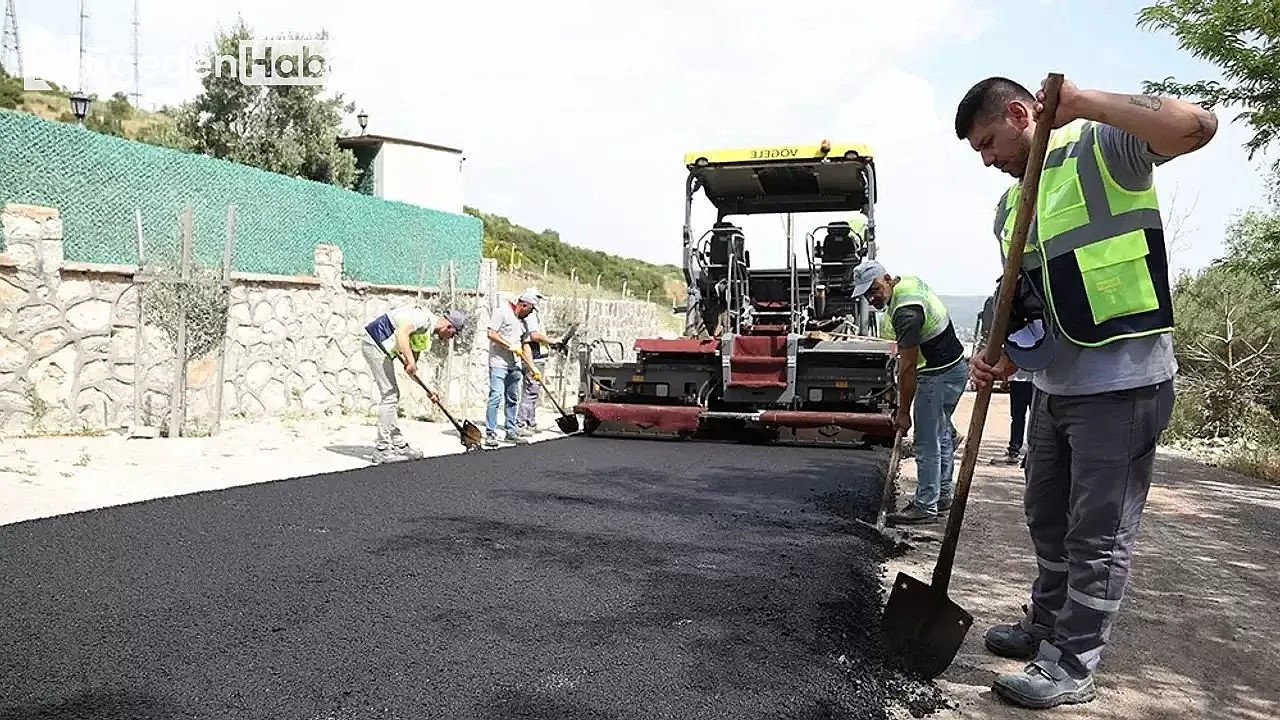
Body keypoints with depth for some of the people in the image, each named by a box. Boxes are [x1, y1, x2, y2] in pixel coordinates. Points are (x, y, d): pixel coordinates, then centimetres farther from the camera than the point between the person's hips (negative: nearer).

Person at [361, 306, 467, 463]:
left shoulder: (427, 335, 15)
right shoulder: (424, 318, -13)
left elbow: (412, 369, 18)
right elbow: (401, 333, -28)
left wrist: (427, 388, 14)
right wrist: (410, 362, -29)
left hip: (384, 349, 10)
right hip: (374, 343, -10)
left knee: (393, 396, 14)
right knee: (389, 397, -9)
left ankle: (399, 445, 21)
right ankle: (381, 450, -5)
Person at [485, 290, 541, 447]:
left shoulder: (522, 322, 18)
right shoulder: (502, 312, -5)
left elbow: (524, 347, 20)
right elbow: (491, 334, -13)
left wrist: (533, 368, 15)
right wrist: (510, 346, -13)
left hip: (515, 366, 8)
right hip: (499, 363, -8)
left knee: (512, 399, 10)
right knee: (496, 397, -12)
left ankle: (510, 431, 18)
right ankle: (490, 433, -10)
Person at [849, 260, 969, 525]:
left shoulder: (905, 312, -28)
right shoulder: (909, 280, 3)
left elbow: (908, 367, -25)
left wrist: (903, 412, -19)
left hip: (938, 376, -11)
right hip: (955, 367, 11)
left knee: (926, 443, -6)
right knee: (941, 434, 19)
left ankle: (925, 506, 1)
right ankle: (942, 496, 31)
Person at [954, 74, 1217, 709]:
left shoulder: (1102, 147, -8)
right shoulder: (1009, 206, 14)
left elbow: (1197, 126, -27)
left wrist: (1080, 103, -25)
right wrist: (999, 358, 0)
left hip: (1122, 382, -8)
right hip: (1055, 385, 8)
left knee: (1098, 537, 2)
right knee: (1047, 519, 20)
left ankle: (1070, 666, 14)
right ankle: (1047, 624, 38)